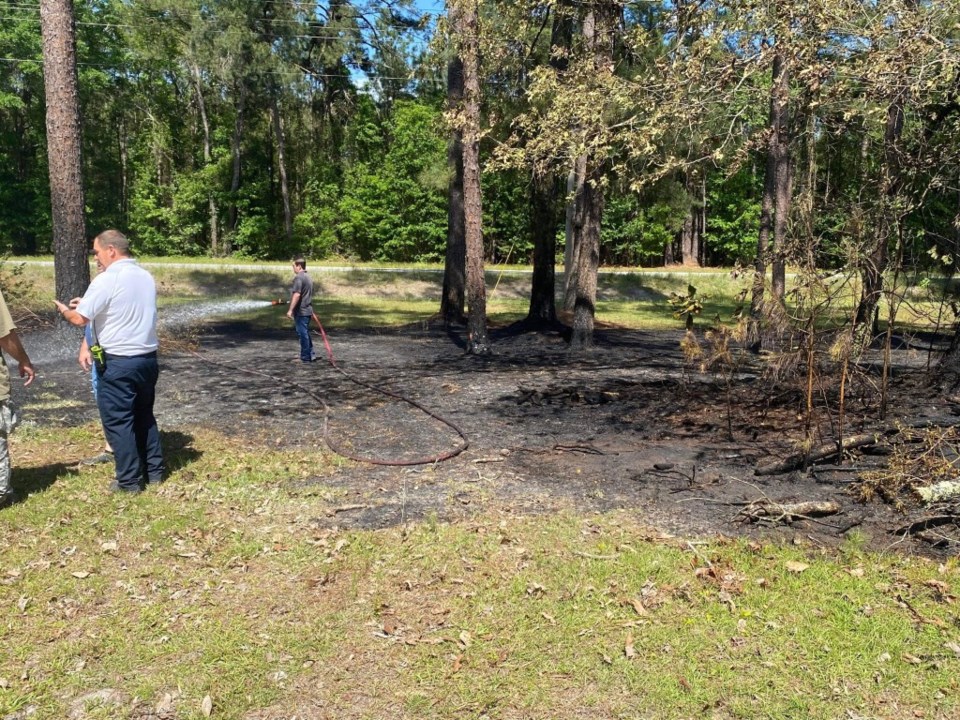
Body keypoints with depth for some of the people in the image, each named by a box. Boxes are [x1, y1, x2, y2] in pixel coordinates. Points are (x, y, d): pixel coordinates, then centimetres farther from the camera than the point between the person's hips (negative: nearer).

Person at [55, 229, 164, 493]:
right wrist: (89, 302, 22)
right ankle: (154, 471, 25)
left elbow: (80, 319, -14)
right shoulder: (146, 277, 8)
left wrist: (64, 311, 9)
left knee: (118, 421, 3)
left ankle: (130, 480, 9)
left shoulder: (107, 280, -15)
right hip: (147, 357, 7)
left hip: (118, 362, -7)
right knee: (144, 416, 18)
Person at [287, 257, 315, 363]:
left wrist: (290, 310, -23)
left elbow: (297, 294, -24)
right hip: (308, 310, 9)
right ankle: (310, 355, 19)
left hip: (301, 311, -9)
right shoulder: (308, 277, 16)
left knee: (303, 334, -3)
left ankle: (305, 357, 2)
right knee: (306, 333, 16)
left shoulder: (298, 277, -15)